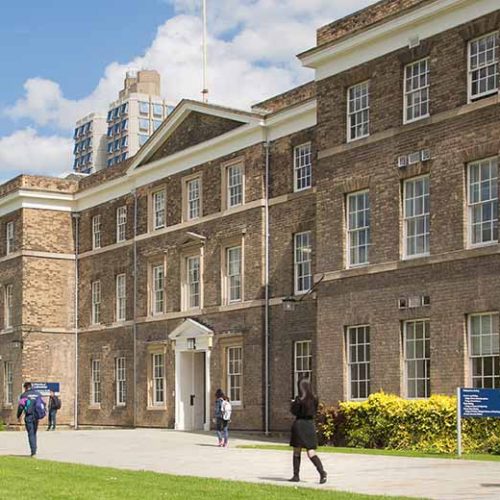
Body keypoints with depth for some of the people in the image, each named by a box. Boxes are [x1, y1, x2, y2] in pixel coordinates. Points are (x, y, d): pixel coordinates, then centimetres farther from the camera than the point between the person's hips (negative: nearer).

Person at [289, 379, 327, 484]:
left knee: (296, 452, 10)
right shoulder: (314, 399, 5)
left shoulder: (299, 399, -12)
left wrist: (293, 404, 12)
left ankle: (296, 475, 13)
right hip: (310, 425, 5)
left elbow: (294, 411, -8)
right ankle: (322, 472, -19)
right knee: (311, 453, 2)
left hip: (299, 424, -4)